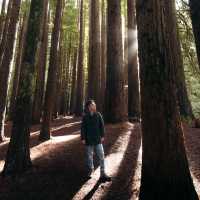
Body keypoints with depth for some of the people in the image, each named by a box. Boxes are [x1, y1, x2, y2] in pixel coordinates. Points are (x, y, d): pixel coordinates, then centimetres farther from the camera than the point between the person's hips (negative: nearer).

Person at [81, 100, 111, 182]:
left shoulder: (98, 115, -1)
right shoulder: (85, 117, -5)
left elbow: (102, 125, 3)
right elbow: (83, 128, -3)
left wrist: (102, 136, 1)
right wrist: (83, 138, -5)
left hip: (98, 139, 1)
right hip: (88, 140, -1)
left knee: (101, 156, -1)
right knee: (89, 156, 13)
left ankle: (103, 174, 9)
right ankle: (90, 170, 35)